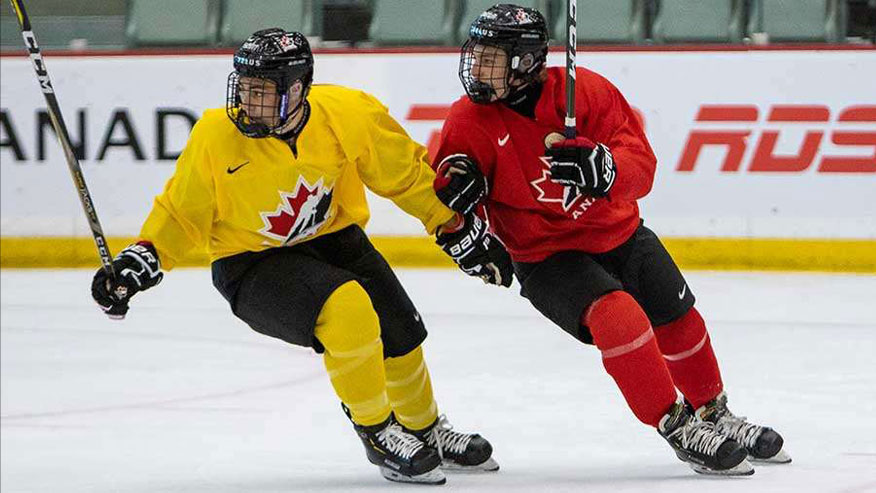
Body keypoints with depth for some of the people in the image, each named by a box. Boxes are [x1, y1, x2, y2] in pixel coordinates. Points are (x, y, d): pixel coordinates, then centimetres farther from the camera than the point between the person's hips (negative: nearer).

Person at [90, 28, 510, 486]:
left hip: (329, 239, 4)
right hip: (250, 264, -4)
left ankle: (428, 432, 35)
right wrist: (137, 263, -18)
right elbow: (182, 213, -7)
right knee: (347, 312, -28)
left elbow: (406, 174, -3)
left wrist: (459, 230, 3)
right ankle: (376, 432, -9)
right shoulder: (216, 136, -22)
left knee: (399, 334, 3)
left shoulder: (348, 114, -19)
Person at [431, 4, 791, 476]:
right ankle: (679, 431, -18)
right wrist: (456, 185, -31)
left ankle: (713, 415, 37)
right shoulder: (469, 121, -14)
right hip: (546, 257, -3)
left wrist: (603, 167, -40)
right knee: (616, 314, -28)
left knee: (679, 324, 8)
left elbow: (640, 163, -19)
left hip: (619, 234, 3)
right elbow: (444, 187, -7)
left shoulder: (585, 90, -15)